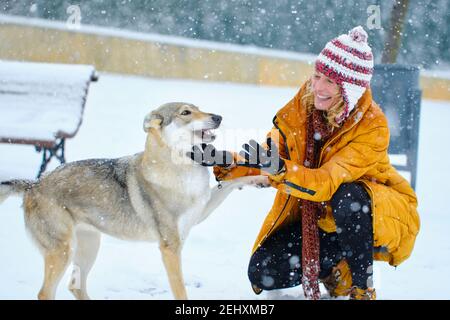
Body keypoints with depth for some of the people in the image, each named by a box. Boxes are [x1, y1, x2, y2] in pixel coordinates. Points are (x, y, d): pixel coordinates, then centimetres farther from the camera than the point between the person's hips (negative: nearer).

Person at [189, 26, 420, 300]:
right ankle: (338, 270, 15)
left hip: (378, 215, -5)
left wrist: (280, 169, -52)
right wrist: (226, 163, -27)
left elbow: (328, 182, -36)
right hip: (317, 218, 5)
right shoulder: (303, 106, -11)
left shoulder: (372, 125, -26)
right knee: (262, 274, -9)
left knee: (348, 197, -39)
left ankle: (363, 287, -16)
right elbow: (267, 158, -9)